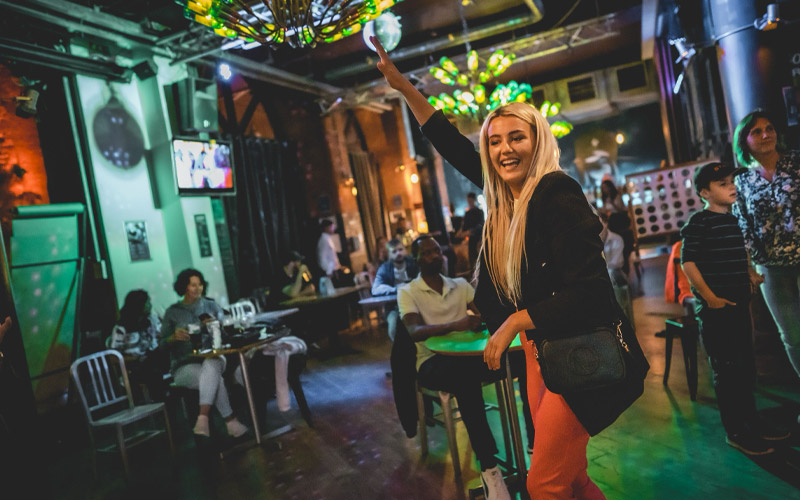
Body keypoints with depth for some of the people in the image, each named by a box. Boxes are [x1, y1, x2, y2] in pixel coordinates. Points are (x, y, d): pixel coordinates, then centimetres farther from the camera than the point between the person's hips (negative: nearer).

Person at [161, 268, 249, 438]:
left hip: (212, 358, 1)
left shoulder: (211, 306, 13)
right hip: (185, 366, -1)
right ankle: (231, 421, -29)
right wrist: (174, 337, -15)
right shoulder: (172, 312, 8)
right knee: (215, 378, -34)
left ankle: (203, 418, -45)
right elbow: (163, 344, 8)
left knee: (211, 364, -38)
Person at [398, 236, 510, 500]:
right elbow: (415, 332, -16)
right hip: (432, 362, -4)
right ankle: (488, 467, -32)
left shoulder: (460, 285, 15)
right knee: (466, 372, -39)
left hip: (465, 355, 4)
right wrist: (454, 325, -33)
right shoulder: (407, 291, 1)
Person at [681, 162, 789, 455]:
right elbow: (687, 261, -16)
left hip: (739, 304, 9)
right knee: (727, 370, 0)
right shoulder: (699, 221, -13)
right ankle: (735, 433, 12)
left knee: (746, 367, 17)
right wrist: (709, 296, -18)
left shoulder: (732, 219, 13)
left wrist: (751, 272, 11)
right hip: (715, 309, -9)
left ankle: (750, 424, 31)